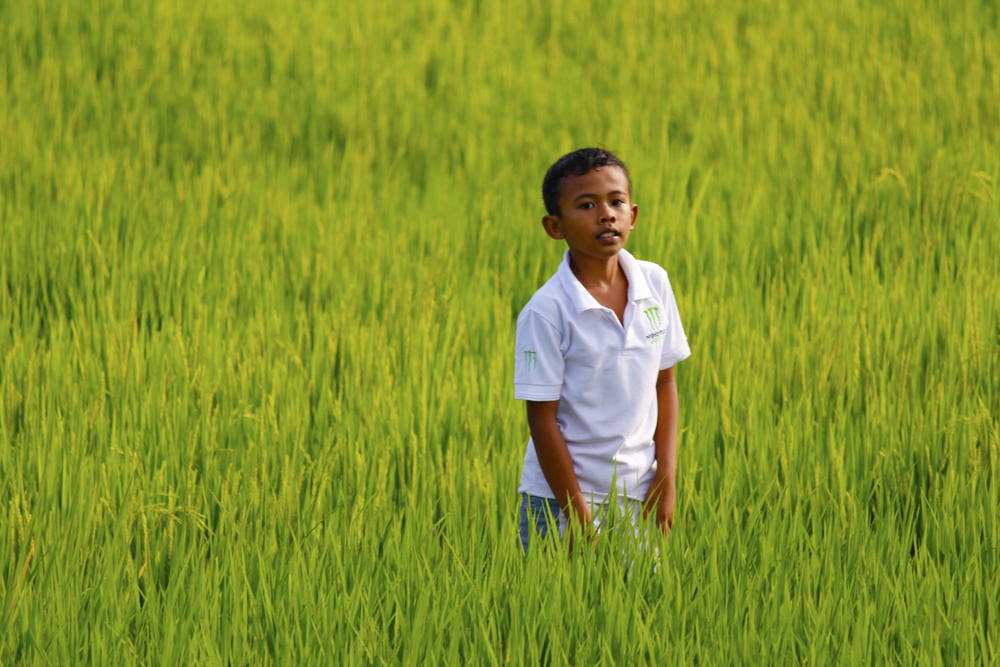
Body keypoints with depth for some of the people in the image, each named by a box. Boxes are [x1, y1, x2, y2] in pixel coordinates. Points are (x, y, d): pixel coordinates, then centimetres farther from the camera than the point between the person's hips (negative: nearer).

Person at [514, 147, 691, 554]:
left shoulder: (654, 284, 1)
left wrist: (666, 479, 2)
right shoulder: (546, 311, -15)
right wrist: (577, 514, -13)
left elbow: (664, 383, 9)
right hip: (558, 501, -4)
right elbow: (542, 420, -12)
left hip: (637, 495, 4)